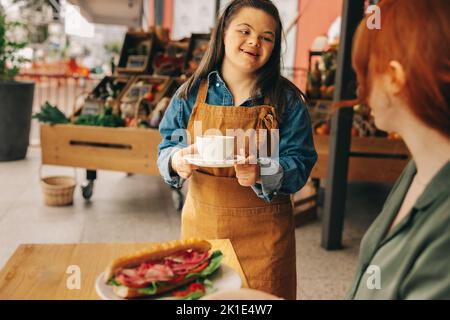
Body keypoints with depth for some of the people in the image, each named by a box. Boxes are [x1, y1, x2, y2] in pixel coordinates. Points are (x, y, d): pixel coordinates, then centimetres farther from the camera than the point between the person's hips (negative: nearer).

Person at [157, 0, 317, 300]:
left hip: (263, 230, -1)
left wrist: (263, 173, -29)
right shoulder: (192, 93, -2)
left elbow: (300, 162, -9)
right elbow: (167, 147, 2)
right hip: (201, 223, 2)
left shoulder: (288, 100, -6)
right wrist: (176, 160, -21)